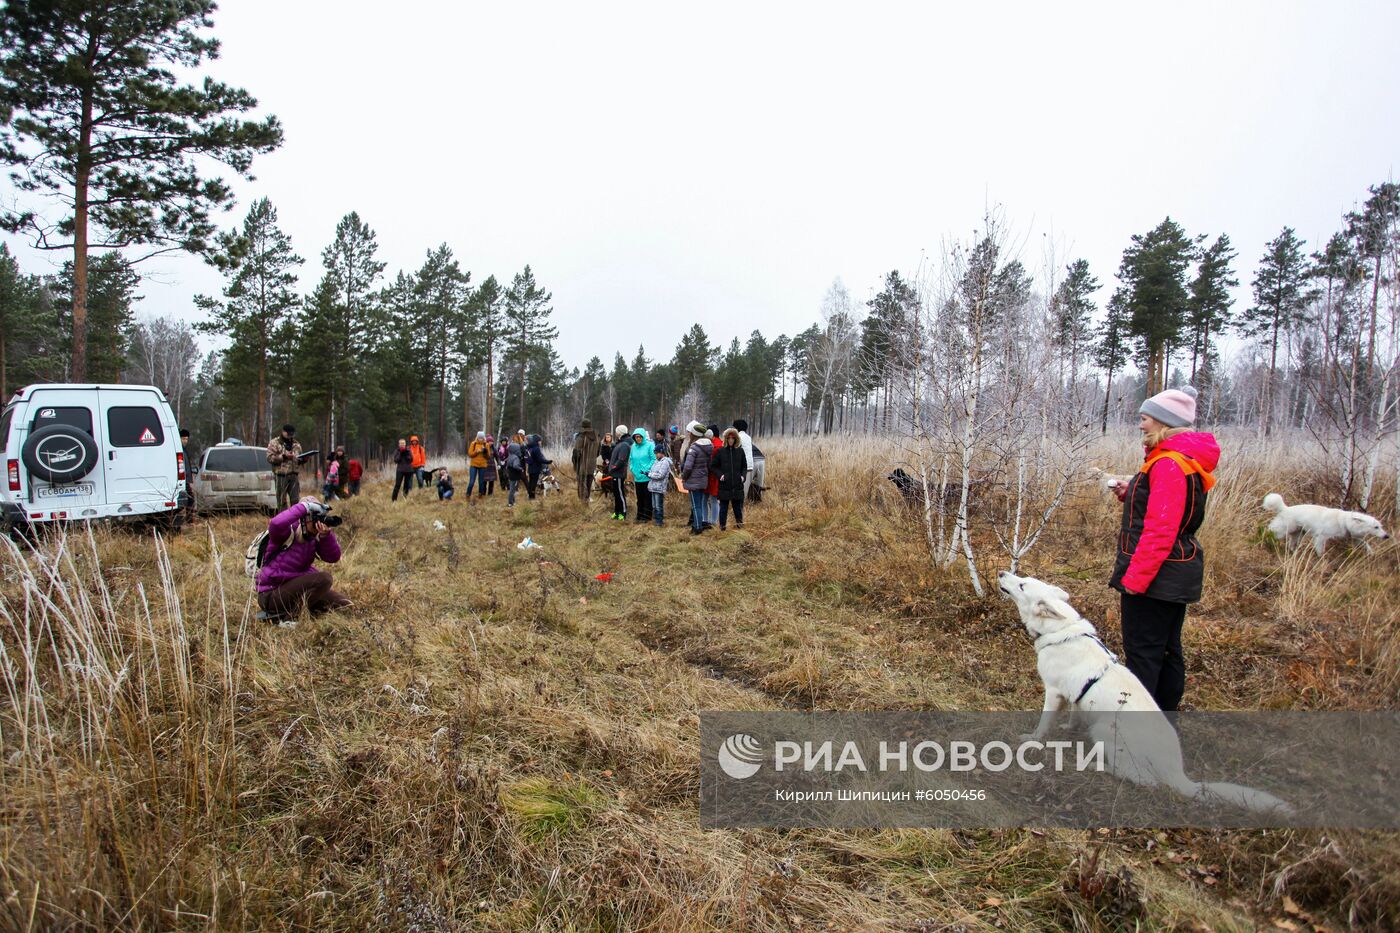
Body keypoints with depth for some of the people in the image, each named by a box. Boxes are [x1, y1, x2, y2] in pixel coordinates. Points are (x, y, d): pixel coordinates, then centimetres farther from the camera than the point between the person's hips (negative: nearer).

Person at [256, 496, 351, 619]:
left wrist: (326, 535, -24)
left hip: (295, 586, 8)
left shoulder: (314, 536, 2)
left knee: (345, 605, 5)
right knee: (324, 578, -28)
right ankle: (283, 614, -17)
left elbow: (333, 557, -8)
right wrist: (304, 507, -36)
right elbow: (276, 524, -44)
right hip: (271, 595, -8)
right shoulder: (287, 533, -19)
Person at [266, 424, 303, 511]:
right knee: (282, 501, -1)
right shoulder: (274, 443, 2)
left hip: (294, 476, 4)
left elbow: (300, 460, 24)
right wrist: (284, 456, -16)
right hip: (281, 476, -4)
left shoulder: (296, 444, 19)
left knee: (296, 500, 3)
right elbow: (270, 458, -8)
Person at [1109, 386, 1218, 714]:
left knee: (1142, 653, -3)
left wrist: (1134, 578, -22)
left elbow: (1160, 530, -25)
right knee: (1167, 650, 17)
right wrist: (1130, 495, 5)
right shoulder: (1185, 460, 13)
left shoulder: (1169, 465, -20)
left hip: (1156, 576, -10)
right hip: (1175, 575, 10)